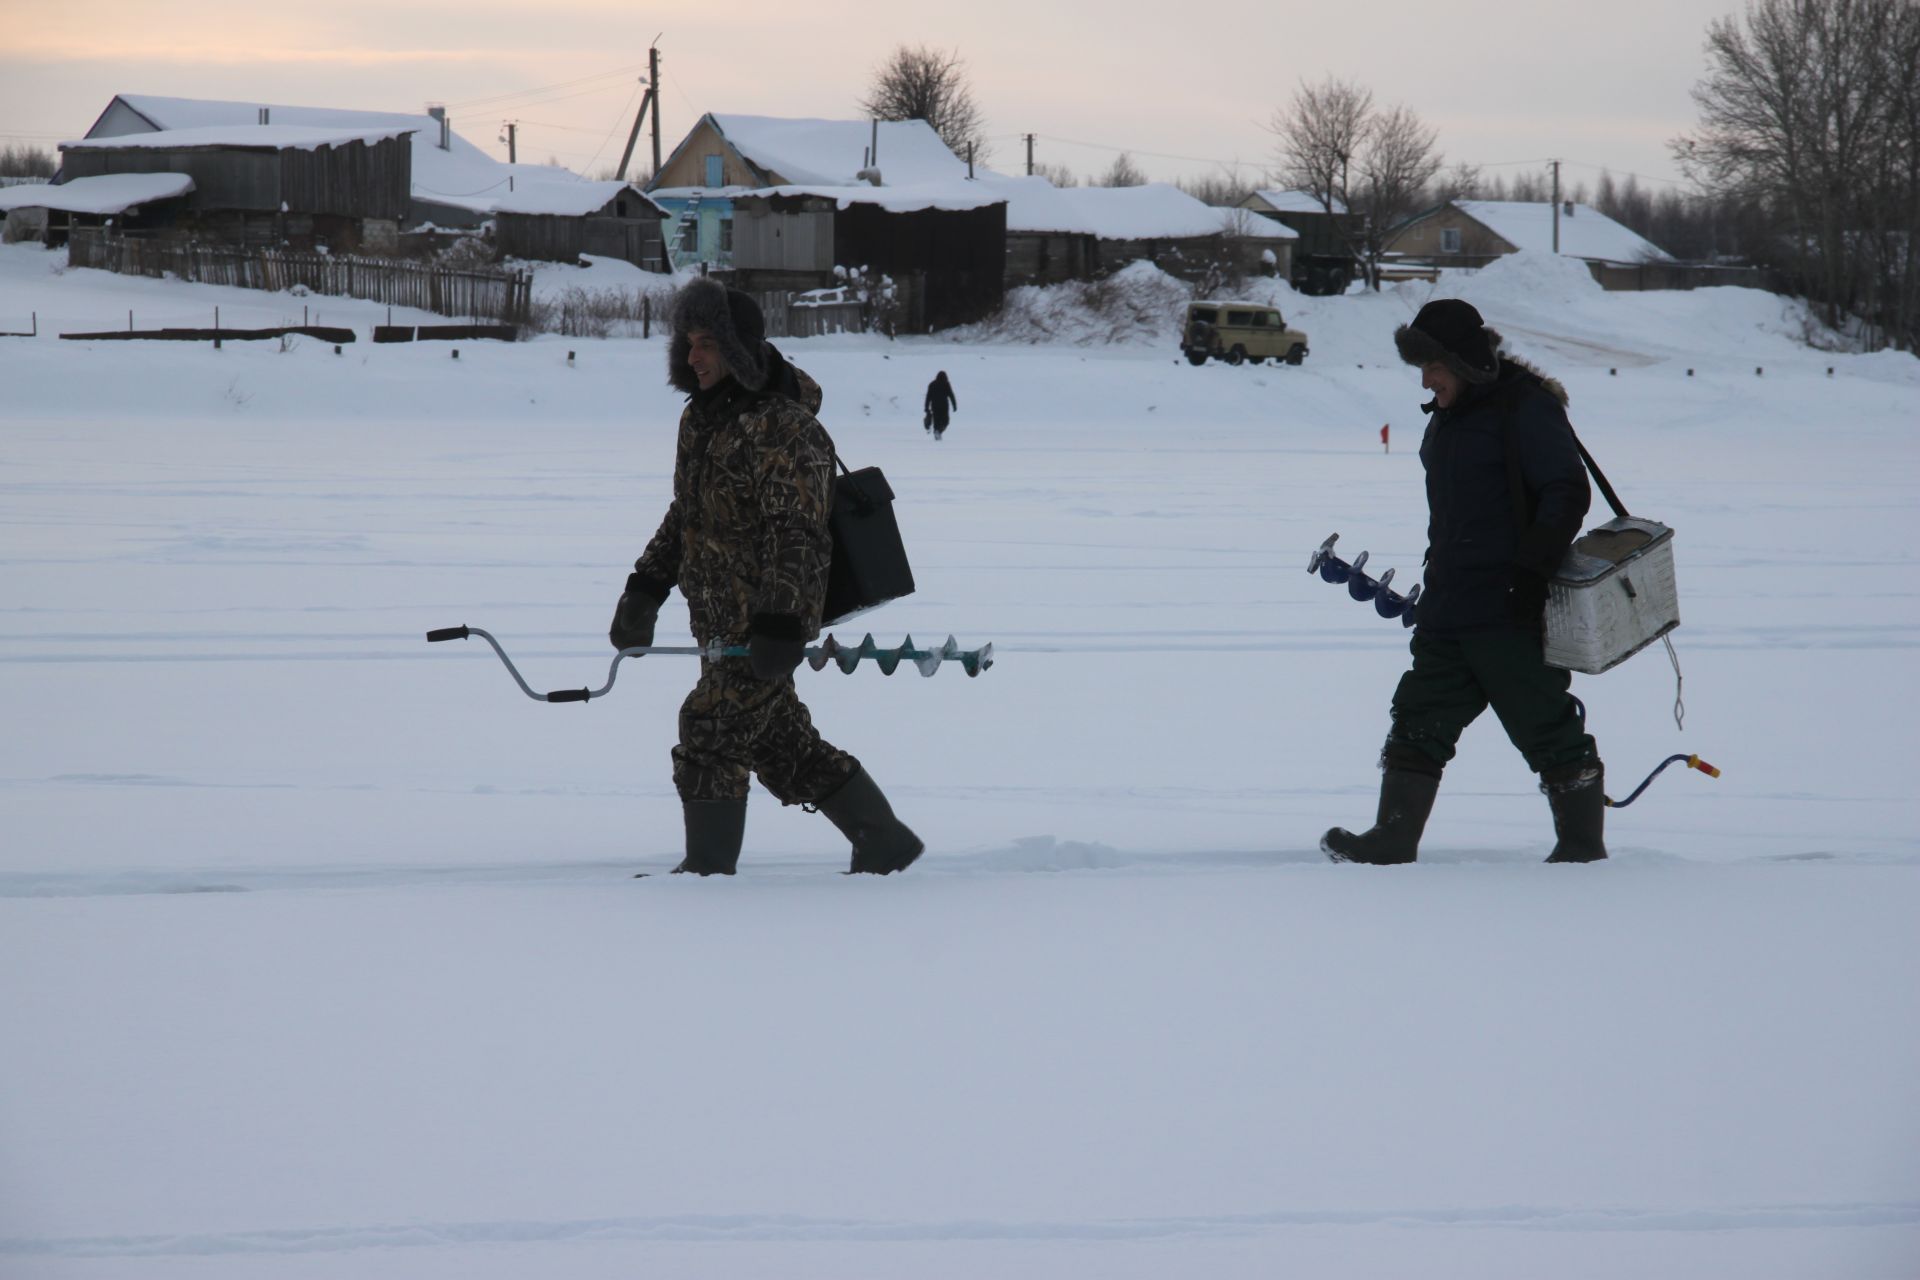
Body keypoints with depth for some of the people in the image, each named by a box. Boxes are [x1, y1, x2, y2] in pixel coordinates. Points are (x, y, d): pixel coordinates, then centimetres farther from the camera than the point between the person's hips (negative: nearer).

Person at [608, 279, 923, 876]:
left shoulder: (785, 429, -18)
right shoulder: (702, 417, 12)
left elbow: (798, 535, -22)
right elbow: (684, 515, 24)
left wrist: (779, 624, -28)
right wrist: (645, 590, 19)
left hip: (766, 621, -9)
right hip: (723, 619, 9)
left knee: (711, 731, -9)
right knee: (783, 744, 13)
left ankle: (709, 869, 1)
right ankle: (885, 843, 23)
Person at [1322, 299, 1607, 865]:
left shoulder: (1527, 409, -11)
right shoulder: (1449, 417, 17)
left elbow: (1568, 494, -16)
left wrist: (1531, 571, -22)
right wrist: (1436, 580, 22)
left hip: (1510, 609, -9)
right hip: (1449, 607, 9)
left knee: (1546, 727, -3)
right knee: (1420, 719, 6)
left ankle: (1583, 844, 6)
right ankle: (1393, 838, 7)